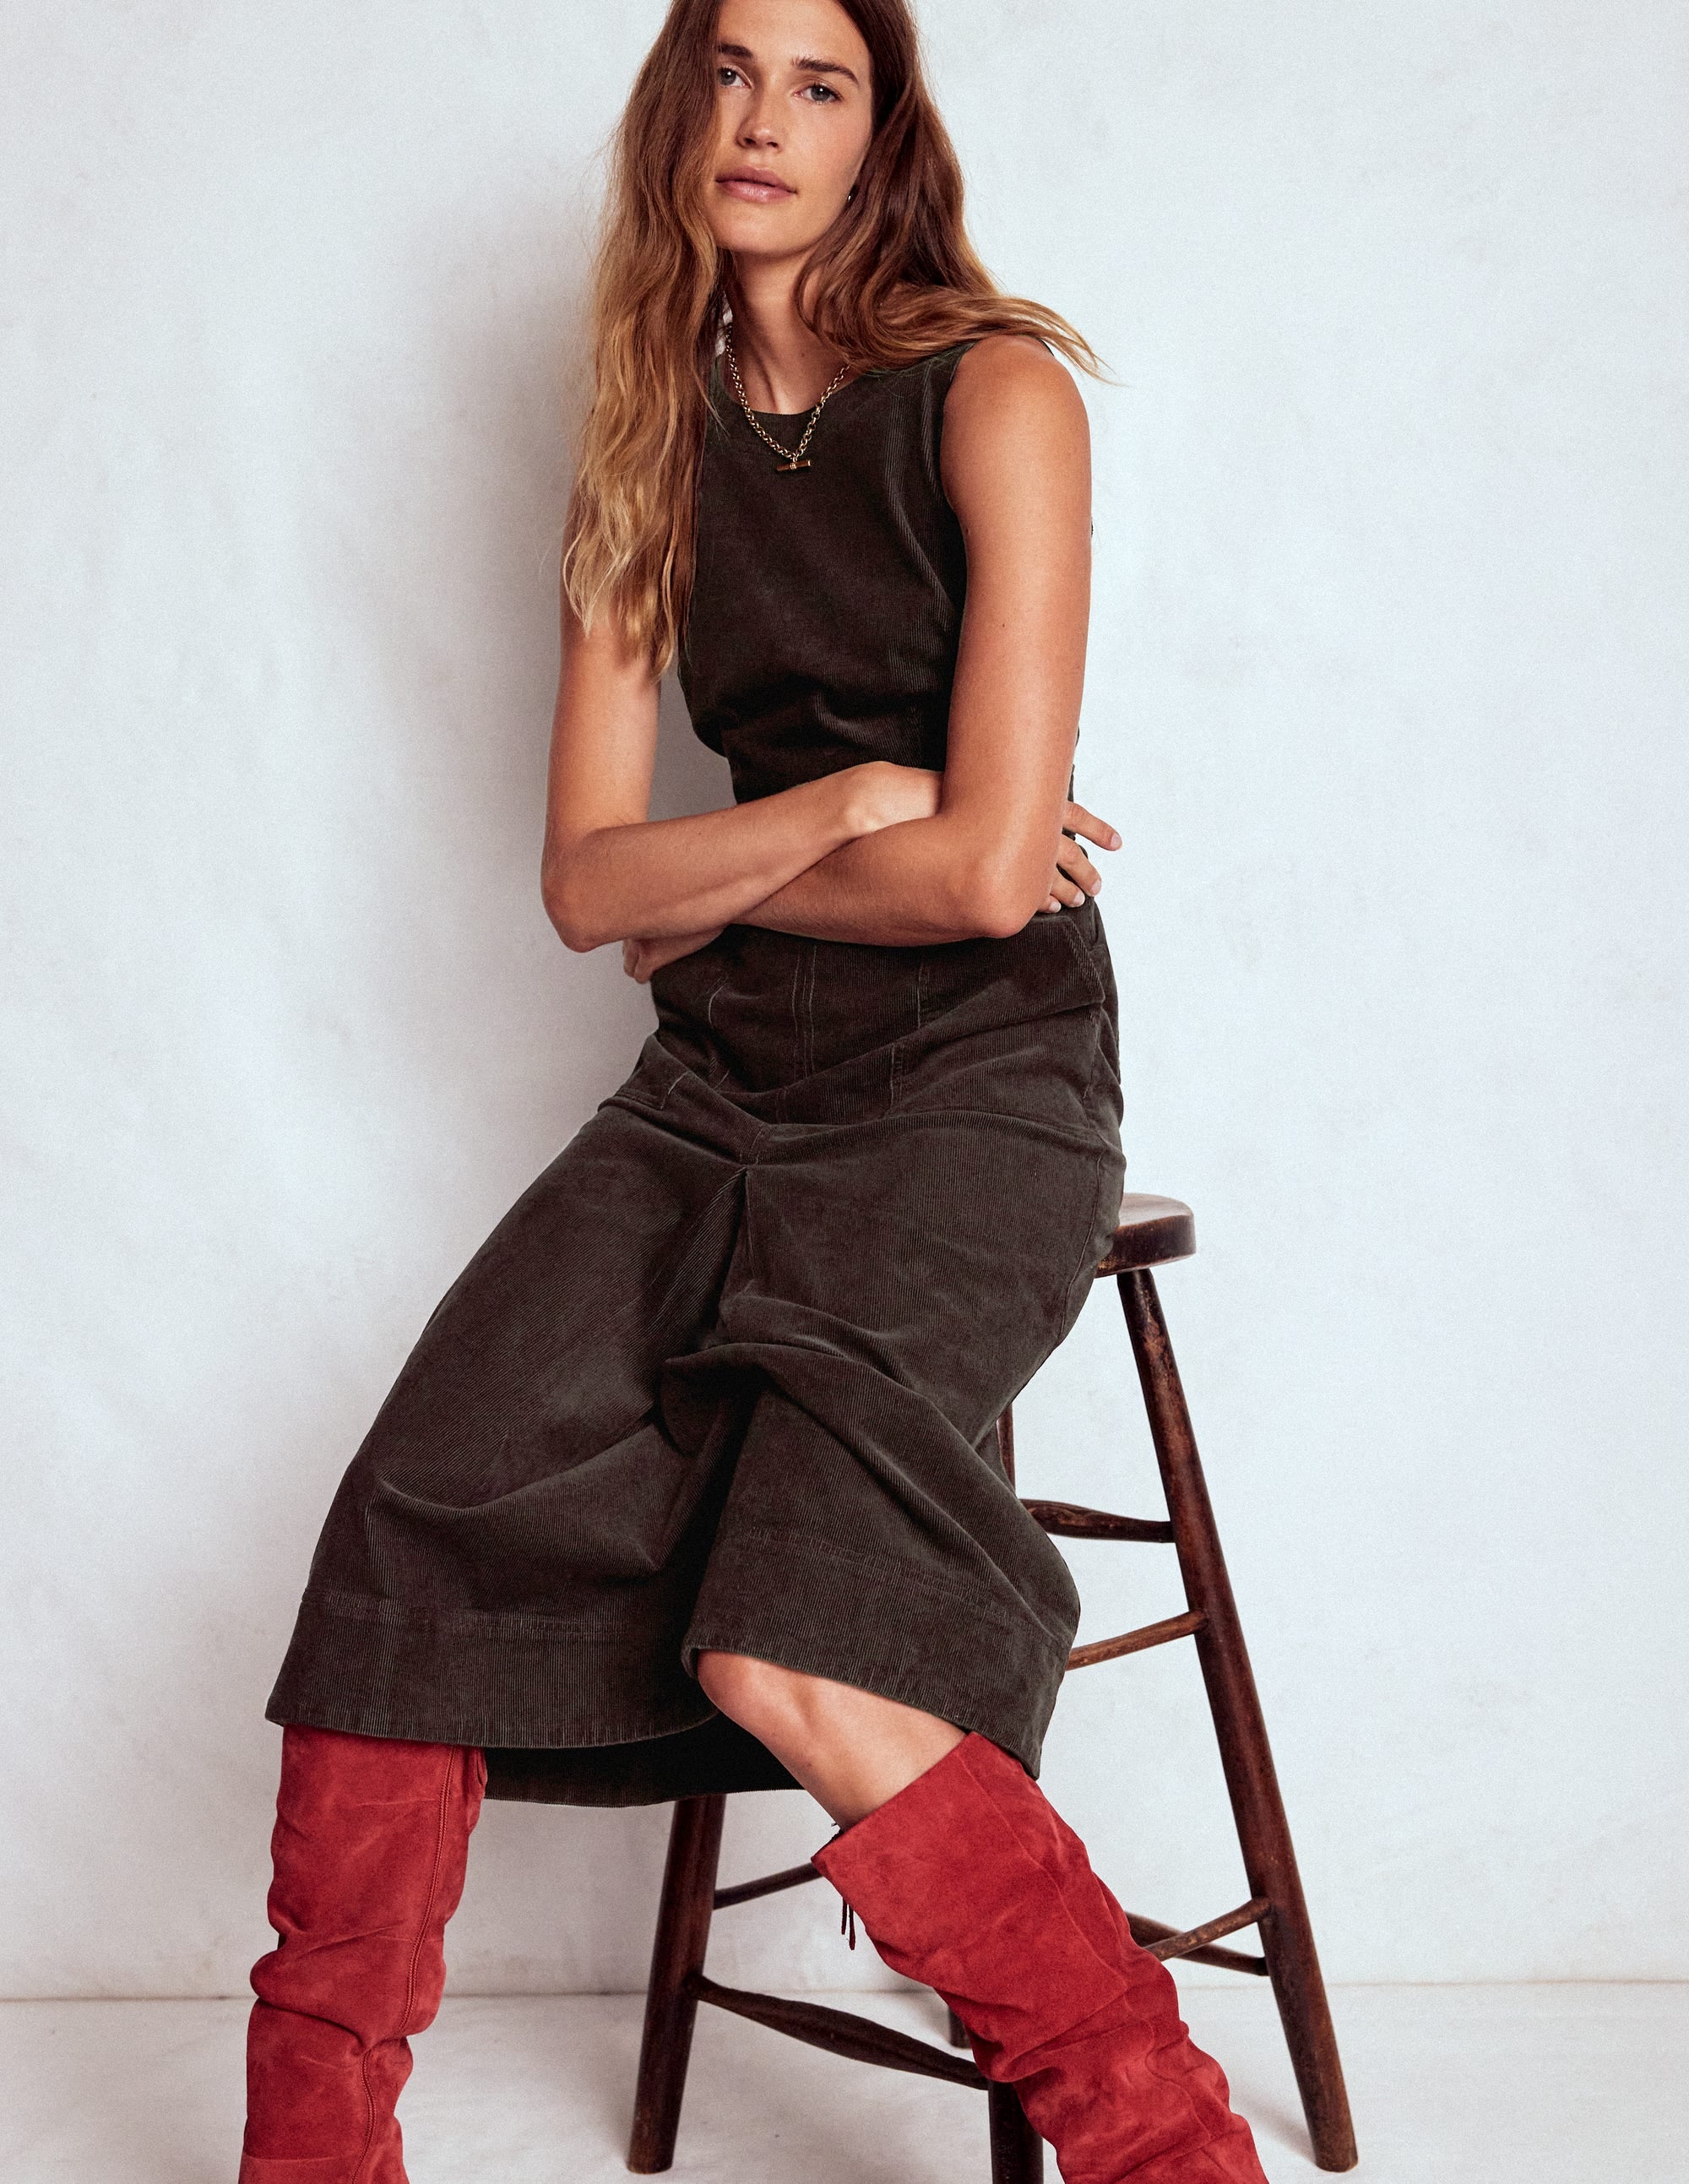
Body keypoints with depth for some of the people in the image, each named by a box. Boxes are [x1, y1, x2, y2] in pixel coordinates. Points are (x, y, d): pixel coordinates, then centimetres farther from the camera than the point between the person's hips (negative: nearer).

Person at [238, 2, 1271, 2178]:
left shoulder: (993, 394, -4)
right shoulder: (649, 446, 14)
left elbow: (989, 870, -13)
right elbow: (587, 879, 7)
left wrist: (708, 891, 1)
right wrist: (848, 807, -9)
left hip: (976, 1087, -5)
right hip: (723, 1086, 5)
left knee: (784, 1658, -26)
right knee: (418, 1524, -17)